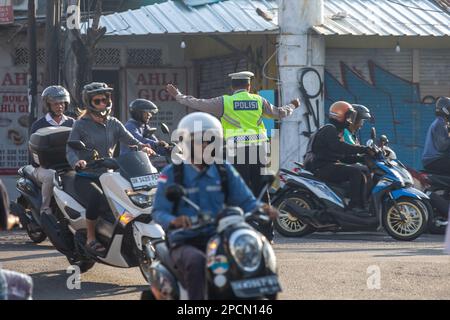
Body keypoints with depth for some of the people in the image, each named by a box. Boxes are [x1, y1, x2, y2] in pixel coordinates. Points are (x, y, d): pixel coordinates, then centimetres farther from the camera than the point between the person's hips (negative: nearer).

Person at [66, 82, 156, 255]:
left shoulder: (113, 124, 14)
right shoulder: (81, 125, 0)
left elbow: (130, 140, 4)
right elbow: (70, 149, -11)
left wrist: (143, 147, -20)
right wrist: (76, 161, -34)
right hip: (85, 177, -5)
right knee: (97, 197, -36)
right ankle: (91, 239, -25)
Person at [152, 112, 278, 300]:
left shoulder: (224, 171, 11)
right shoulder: (172, 174, 0)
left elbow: (245, 201, 9)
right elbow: (159, 212, -5)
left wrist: (261, 209, -14)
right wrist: (173, 221, -29)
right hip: (185, 242, -3)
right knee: (196, 261, -37)